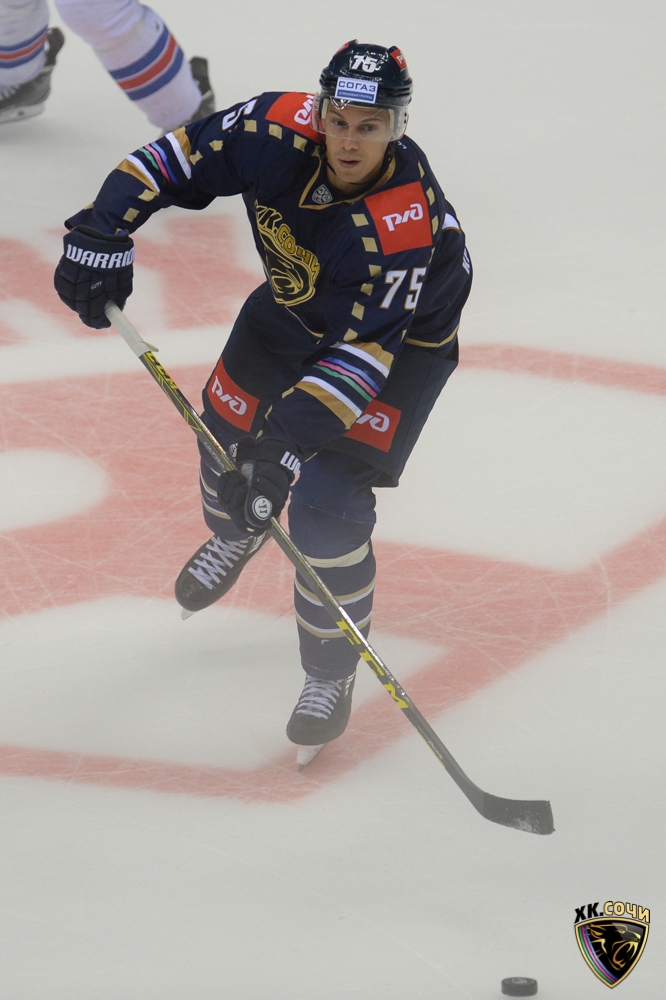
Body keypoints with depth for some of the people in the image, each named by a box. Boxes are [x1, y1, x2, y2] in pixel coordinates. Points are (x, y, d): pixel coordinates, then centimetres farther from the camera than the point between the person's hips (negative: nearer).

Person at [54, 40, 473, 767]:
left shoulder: (409, 221, -40)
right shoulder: (279, 131, -27)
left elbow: (367, 346, -39)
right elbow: (178, 156, -15)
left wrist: (300, 427, -45)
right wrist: (105, 228, -24)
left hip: (400, 335, -6)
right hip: (295, 307, 6)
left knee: (325, 505, -15)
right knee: (229, 433, 17)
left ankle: (332, 673, 6)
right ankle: (238, 533, 55)